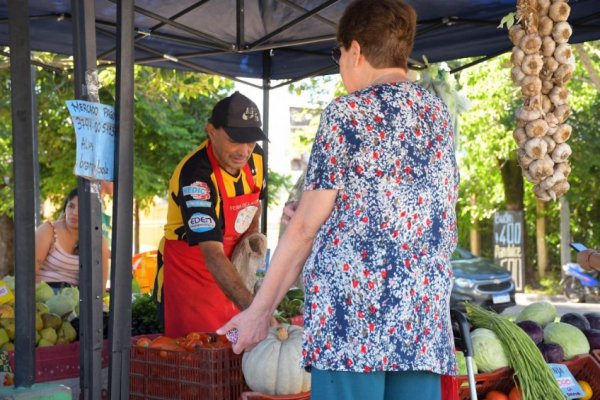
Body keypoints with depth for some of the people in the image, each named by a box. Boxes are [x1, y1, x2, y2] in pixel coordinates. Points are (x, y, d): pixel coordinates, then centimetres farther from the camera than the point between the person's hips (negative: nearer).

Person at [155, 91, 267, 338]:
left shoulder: (255, 159, -6)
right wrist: (252, 306, -48)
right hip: (186, 273, -6)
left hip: (230, 269, 7)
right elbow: (212, 255, -38)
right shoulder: (196, 176, -30)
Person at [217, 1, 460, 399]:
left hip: (352, 311, -6)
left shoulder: (348, 112, -3)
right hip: (424, 314, 6)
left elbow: (305, 226, -4)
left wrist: (260, 310, 4)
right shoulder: (440, 114, 15)